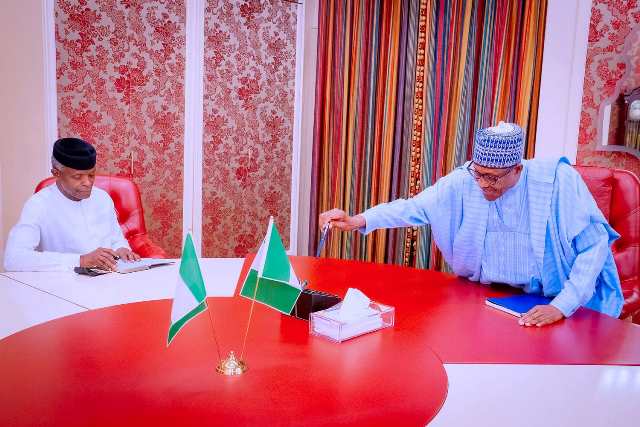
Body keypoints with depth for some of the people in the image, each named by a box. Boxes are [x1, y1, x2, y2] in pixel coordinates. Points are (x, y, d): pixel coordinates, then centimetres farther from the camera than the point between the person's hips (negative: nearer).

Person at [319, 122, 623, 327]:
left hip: (544, 308, -2)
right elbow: (414, 207, -9)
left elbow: (594, 244, -16)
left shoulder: (558, 181, -16)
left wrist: (562, 306, -24)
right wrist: (358, 221, -24)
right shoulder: (463, 182, -7)